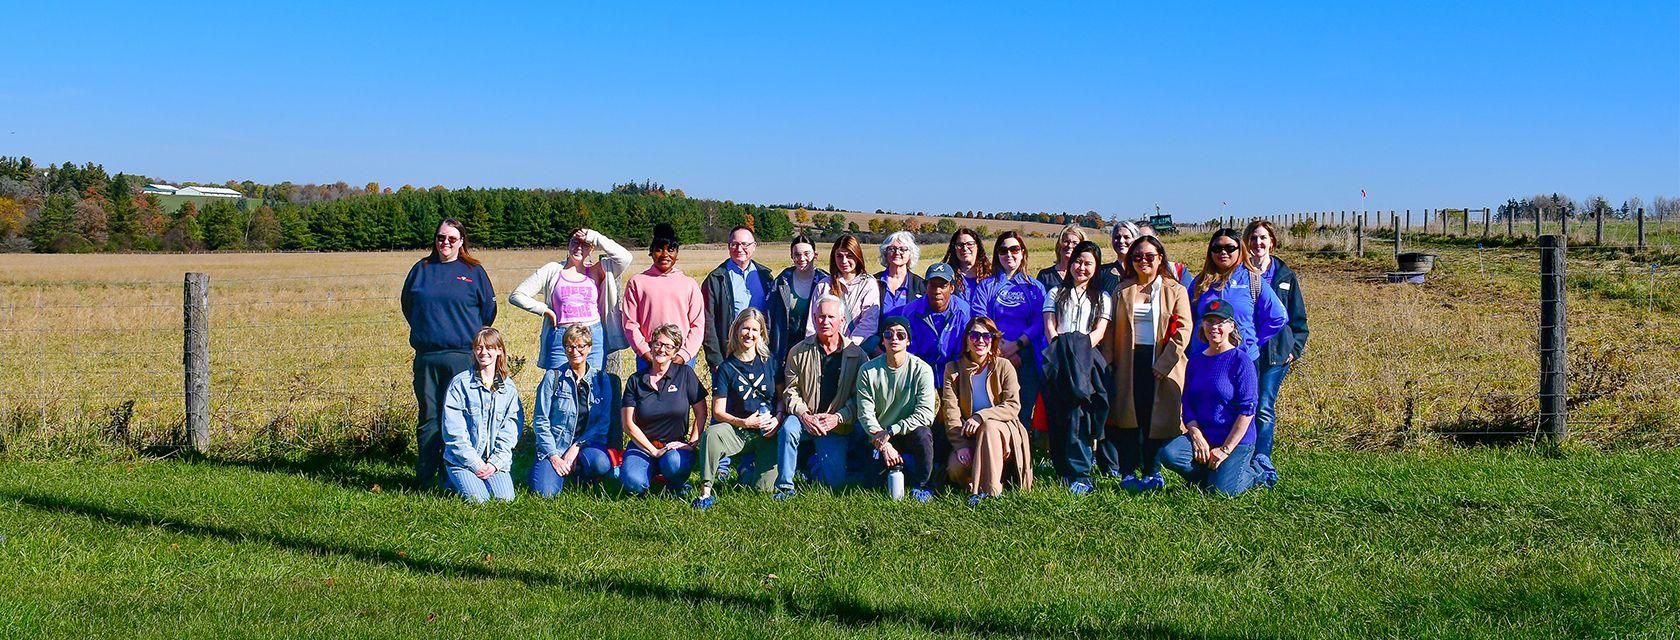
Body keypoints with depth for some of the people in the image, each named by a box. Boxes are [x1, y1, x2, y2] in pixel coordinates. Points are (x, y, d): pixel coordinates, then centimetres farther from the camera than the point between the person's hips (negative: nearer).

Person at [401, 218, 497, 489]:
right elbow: (407, 305, 23)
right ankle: (425, 475, 11)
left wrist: (471, 337, 9)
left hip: (462, 355, -2)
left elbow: (488, 309, 9)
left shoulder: (474, 271, 6)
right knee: (428, 416, 6)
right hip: (426, 356, 2)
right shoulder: (421, 269, 13)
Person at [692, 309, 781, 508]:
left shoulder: (769, 362, 7)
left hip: (768, 432, 1)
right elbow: (718, 412, -3)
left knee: (763, 488, -14)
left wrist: (777, 420, -10)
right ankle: (706, 492, -23)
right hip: (738, 431, -1)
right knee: (711, 433, -34)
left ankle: (747, 469, 23)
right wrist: (744, 422, -18)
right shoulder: (726, 368, 1)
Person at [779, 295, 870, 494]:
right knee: (788, 428, -35)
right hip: (805, 419, 0)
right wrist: (804, 415, -18)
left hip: (837, 426, 0)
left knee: (835, 481, -12)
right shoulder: (799, 352, 1)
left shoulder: (857, 355, -2)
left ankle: (814, 462, 24)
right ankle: (785, 486, -19)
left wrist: (837, 418, -18)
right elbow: (790, 390, 0)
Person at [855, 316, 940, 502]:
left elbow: (925, 414, -17)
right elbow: (865, 414, -10)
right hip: (878, 435, 1)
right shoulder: (868, 371, -6)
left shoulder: (921, 370, -10)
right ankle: (895, 468, 6)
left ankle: (922, 485, -10)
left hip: (909, 432, -1)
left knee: (922, 433, -34)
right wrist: (884, 445, -23)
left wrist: (891, 431, -25)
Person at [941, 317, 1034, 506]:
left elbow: (1013, 406, -10)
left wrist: (981, 416, -25)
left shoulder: (1004, 366, 0)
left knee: (989, 425, -36)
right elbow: (951, 412, -7)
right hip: (968, 436, 1)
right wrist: (961, 445, -20)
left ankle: (988, 489, -35)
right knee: (956, 469, -29)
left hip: (1002, 432, -1)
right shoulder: (953, 369, 2)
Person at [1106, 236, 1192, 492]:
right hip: (1129, 363, 2)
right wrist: (1108, 363, -1)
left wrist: (1163, 364, -11)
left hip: (1161, 363, -2)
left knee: (1157, 418, -1)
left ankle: (1151, 472, 8)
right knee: (1128, 416, -2)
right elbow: (1111, 329, 11)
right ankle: (1128, 473, 2)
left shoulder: (1175, 291, 5)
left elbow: (1182, 330, -3)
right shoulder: (1121, 291, 13)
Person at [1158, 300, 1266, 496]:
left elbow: (1247, 410, -13)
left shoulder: (1241, 361, -10)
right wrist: (1196, 436, -8)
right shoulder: (1196, 359, 8)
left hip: (1237, 441, -5)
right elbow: (1187, 403, 8)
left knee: (1221, 490, -16)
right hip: (1203, 435, 5)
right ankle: (1212, 473, 5)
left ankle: (1253, 472, 17)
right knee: (1168, 454, -22)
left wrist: (1226, 449, -16)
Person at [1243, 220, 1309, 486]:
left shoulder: (1286, 276, 10)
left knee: (1264, 407, -6)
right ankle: (1263, 466, 1)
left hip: (1276, 351, 0)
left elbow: (1298, 317, 13)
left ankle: (1260, 463, -7)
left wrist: (1295, 348, 3)